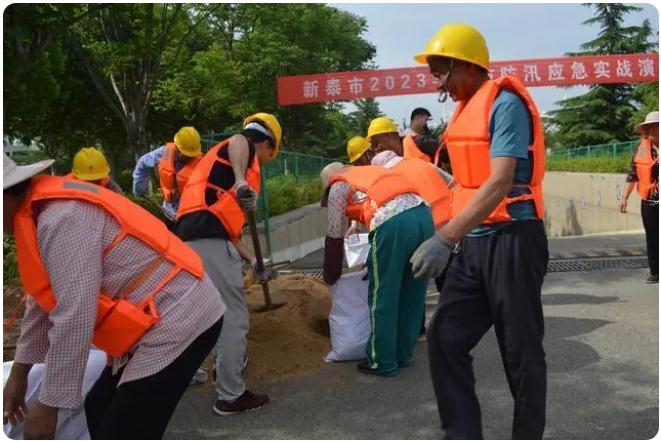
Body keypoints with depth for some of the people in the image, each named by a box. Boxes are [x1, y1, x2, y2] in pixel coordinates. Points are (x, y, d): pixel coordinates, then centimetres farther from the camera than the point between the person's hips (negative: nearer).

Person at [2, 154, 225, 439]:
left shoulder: (61, 217, -22)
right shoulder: (42, 209, 11)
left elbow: (73, 320, -23)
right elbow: (45, 301, 18)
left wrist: (48, 404, -13)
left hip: (178, 320, -10)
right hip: (159, 320, 10)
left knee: (121, 434, -7)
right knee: (101, 413, 19)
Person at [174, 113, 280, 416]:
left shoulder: (225, 159, 32)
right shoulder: (245, 148, 6)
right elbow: (238, 141, -23)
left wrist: (252, 261, 34)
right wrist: (241, 182, -42)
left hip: (191, 239, 10)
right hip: (209, 240, -10)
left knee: (222, 311, 28)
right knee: (234, 318, 0)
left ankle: (228, 363, 46)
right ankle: (231, 396, 9)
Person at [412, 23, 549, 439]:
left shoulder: (505, 103, -11)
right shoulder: (465, 109, 14)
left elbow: (500, 183, -22)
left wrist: (445, 237, -29)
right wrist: (454, 236, 15)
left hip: (512, 240, -8)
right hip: (475, 243, 8)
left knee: (520, 351, 4)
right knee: (445, 336, 5)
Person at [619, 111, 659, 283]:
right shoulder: (641, 148, 4)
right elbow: (633, 175, 7)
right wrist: (625, 197, 5)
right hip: (648, 201, 2)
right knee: (652, 238, 8)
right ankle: (654, 272, 17)